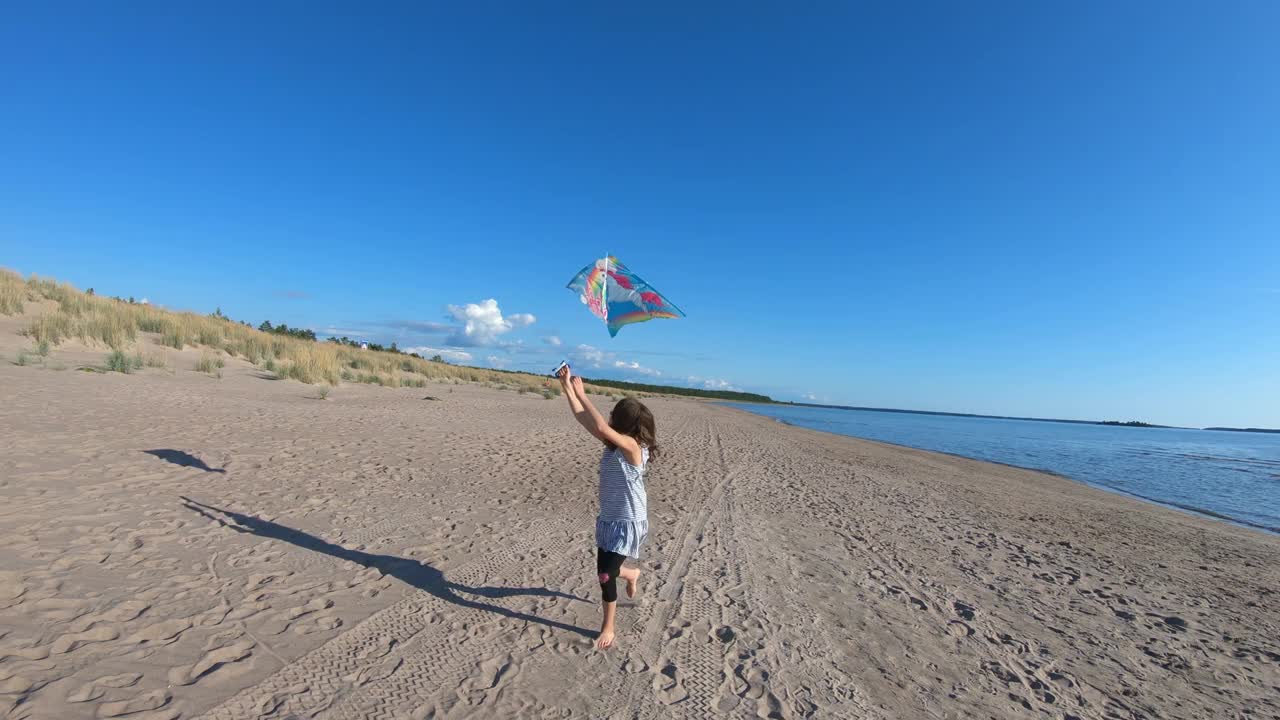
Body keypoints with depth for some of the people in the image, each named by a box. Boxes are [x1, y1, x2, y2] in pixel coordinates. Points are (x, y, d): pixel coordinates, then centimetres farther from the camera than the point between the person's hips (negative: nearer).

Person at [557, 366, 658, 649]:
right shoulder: (615, 443, 0)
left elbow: (602, 427, -39)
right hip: (608, 519, 8)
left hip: (628, 523, -8)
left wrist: (581, 393, -31)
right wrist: (568, 387, -4)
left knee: (606, 575, -4)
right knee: (607, 571, 18)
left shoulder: (632, 446, -24)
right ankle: (631, 574, 49)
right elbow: (585, 420, 0)